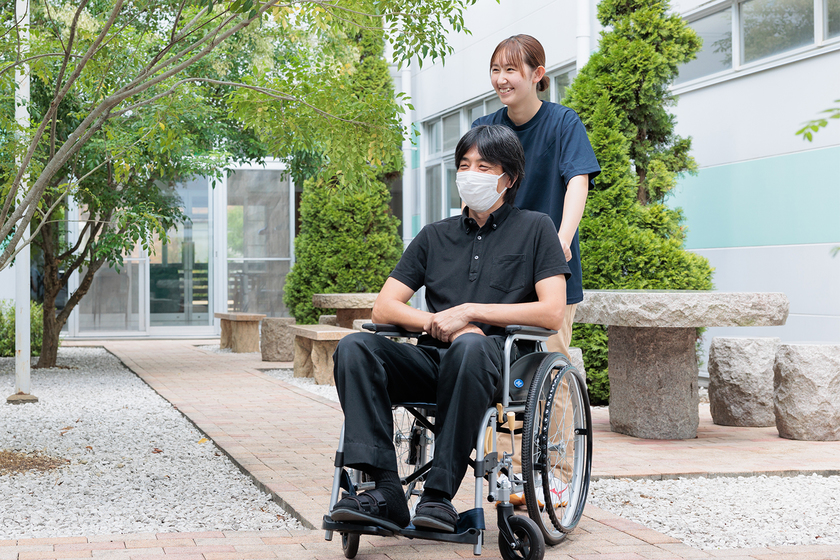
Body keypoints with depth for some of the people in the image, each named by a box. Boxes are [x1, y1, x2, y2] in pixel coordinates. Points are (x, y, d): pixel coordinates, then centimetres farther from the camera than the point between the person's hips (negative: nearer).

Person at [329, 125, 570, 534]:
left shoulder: (534, 229, 10)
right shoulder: (435, 236, 22)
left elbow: (551, 313, -3)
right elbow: (383, 308, 14)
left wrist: (468, 312, -8)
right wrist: (442, 324, -5)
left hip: (501, 363, -4)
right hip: (433, 359, 4)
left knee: (470, 345, -39)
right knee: (354, 347, -23)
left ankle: (439, 495, -36)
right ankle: (385, 492, -32)